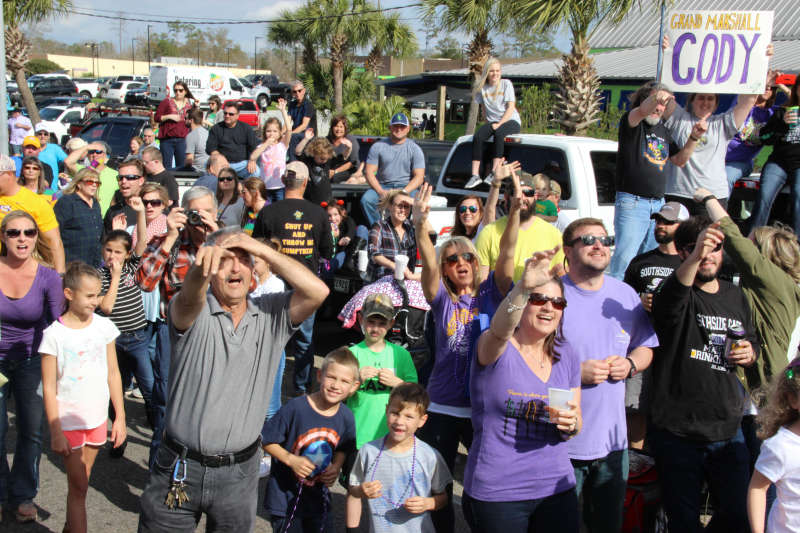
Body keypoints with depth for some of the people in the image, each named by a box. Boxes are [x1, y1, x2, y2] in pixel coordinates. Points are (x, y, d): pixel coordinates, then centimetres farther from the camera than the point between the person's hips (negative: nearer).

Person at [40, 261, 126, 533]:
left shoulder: (104, 326, 0)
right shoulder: (54, 334, -11)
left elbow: (113, 373, 6)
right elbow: (49, 388, -9)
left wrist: (120, 417, 5)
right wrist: (55, 432, -11)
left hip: (97, 417, 4)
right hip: (68, 420, -4)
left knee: (80, 482, 14)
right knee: (79, 487, -1)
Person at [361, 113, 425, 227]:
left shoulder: (415, 149, 5)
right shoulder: (378, 147, 6)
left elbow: (419, 177, -2)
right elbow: (369, 172, 1)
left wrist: (403, 192, -19)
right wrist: (381, 191, -16)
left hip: (406, 187, -1)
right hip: (382, 185, 1)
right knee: (366, 199, -28)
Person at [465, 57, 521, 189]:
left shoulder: (506, 84, 0)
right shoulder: (483, 87, 9)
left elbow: (511, 107, -6)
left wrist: (499, 124, -15)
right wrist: (489, 124, 1)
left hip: (511, 121, -3)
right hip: (492, 121, 3)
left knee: (498, 133, -37)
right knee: (477, 137, -27)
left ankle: (494, 173, -41)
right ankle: (475, 175, -33)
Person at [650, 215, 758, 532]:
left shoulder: (735, 296, 11)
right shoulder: (678, 293, -8)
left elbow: (751, 343, 26)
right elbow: (672, 296, -35)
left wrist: (749, 354, 1)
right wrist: (695, 256, -53)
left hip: (728, 431, 5)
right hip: (678, 432, -5)